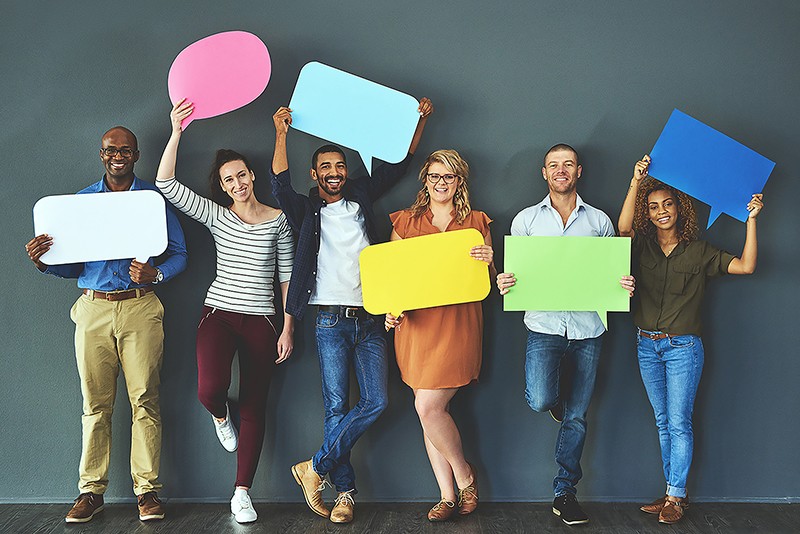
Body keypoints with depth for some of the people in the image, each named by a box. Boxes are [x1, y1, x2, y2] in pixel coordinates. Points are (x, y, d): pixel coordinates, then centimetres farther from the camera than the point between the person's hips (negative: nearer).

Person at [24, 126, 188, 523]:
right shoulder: (82, 200, 15)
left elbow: (179, 253, 7)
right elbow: (72, 265, 14)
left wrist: (156, 275, -13)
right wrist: (44, 262, -7)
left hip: (140, 308, -2)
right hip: (93, 309, 2)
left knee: (144, 400, -4)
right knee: (95, 403, 3)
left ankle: (147, 490, 4)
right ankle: (91, 491, 11)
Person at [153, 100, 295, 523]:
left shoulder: (278, 219, 3)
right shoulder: (216, 216, 4)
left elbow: (287, 276, 4)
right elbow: (166, 185, -8)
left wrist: (288, 329, -1)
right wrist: (177, 131, -15)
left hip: (261, 321, 0)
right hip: (218, 315, 0)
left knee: (254, 407, 3)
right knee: (209, 390, -23)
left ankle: (242, 494, 13)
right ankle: (220, 416, 17)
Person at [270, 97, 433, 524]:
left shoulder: (360, 197, 16)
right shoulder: (306, 209, 7)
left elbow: (398, 164, 18)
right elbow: (281, 186, -12)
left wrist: (420, 120, 9)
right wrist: (281, 134, -20)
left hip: (370, 319, 3)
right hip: (331, 320, -3)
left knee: (375, 401, -7)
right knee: (336, 407, -3)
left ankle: (316, 467, 3)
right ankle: (344, 490, 6)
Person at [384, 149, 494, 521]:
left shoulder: (476, 223, 10)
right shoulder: (406, 221, 12)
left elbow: (488, 282, 11)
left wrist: (489, 262, -11)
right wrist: (390, 309, -6)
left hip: (458, 323, -3)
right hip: (416, 323, 3)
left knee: (428, 406, -12)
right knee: (430, 410, 3)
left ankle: (464, 476, 12)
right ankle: (448, 495, 15)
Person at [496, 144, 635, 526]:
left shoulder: (599, 221, 10)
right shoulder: (525, 219, 8)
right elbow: (515, 271, 9)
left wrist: (626, 287, -8)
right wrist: (503, 283, -14)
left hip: (587, 327, 1)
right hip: (544, 324, -1)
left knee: (576, 416, 5)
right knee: (540, 401, -21)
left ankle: (564, 492, 20)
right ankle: (554, 396, 17)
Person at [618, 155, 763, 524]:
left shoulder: (699, 252, 0)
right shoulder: (642, 247, 3)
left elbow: (745, 266, -9)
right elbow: (623, 227, -18)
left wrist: (751, 219, -12)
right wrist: (636, 181, -25)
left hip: (683, 348, -3)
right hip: (647, 345, 3)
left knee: (679, 423, -3)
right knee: (663, 424, 11)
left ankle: (675, 497, 5)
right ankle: (673, 491, 20)